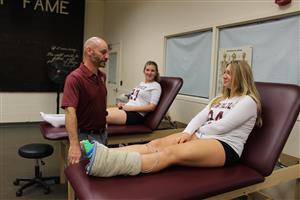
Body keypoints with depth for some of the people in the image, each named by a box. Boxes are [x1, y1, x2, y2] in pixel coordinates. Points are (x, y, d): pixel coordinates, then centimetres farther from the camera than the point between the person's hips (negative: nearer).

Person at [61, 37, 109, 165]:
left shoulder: (102, 76, 3)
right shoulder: (75, 78, -23)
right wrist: (74, 145, -41)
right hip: (86, 136, -8)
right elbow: (70, 112, -33)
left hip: (102, 134, 8)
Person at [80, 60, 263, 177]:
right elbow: (199, 117, 10)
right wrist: (188, 132, -8)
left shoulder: (248, 101, -2)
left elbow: (221, 126, -12)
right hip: (203, 138, 8)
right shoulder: (220, 99, 24)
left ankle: (104, 163, -48)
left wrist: (196, 131, 0)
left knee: (171, 152, -33)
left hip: (225, 147, -8)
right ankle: (102, 155, -30)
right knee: (155, 144, -17)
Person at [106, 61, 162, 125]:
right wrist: (124, 104, 3)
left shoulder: (156, 86, -1)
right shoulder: (141, 83, 21)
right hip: (126, 108, 8)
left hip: (137, 114, -8)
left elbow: (152, 107, -11)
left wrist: (131, 107, -15)